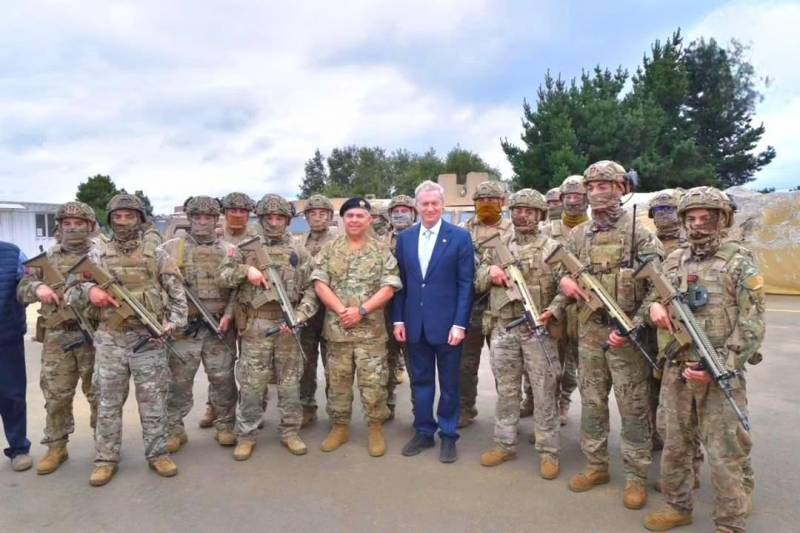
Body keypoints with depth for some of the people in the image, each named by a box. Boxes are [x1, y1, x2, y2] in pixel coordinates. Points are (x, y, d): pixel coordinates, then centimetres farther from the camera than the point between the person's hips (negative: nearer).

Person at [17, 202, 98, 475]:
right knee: (56, 396, 9)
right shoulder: (48, 258, 10)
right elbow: (21, 290, 9)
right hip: (57, 338, 3)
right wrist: (37, 287, -13)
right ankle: (56, 448, 25)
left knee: (99, 393, 8)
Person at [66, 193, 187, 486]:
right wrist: (88, 290, -17)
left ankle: (157, 453, 19)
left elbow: (177, 294, 4)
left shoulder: (157, 254, 3)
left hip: (149, 338, -1)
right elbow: (71, 291, 5)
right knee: (108, 402, 9)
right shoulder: (98, 254, 4)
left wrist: (172, 322, -9)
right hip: (110, 340, 1)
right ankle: (106, 459, 22)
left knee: (153, 400, 6)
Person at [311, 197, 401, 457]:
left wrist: (361, 311, -16)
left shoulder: (381, 250, 0)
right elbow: (320, 283, -2)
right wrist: (341, 310, -14)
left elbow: (389, 288, -7)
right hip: (336, 327, 2)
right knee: (338, 381, 12)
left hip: (371, 329, -2)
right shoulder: (330, 249, 4)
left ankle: (376, 428, 19)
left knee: (373, 382, 2)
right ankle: (339, 427, 27)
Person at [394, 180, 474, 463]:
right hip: (415, 323, 3)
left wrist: (459, 324, -13)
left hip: (447, 323, -3)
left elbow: (465, 284, -7)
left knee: (448, 383, 9)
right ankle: (423, 432, 28)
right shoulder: (405, 238, 7)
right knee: (420, 380, 13)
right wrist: (398, 319, 3)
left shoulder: (460, 236, -4)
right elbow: (400, 282, 8)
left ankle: (448, 435, 25)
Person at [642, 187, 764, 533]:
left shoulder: (740, 262, -5)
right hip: (676, 371, 5)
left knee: (725, 455, 3)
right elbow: (652, 297, 19)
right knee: (675, 445, 16)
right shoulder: (673, 261, 10)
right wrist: (653, 306, -7)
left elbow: (751, 325, -10)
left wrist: (718, 367, -18)